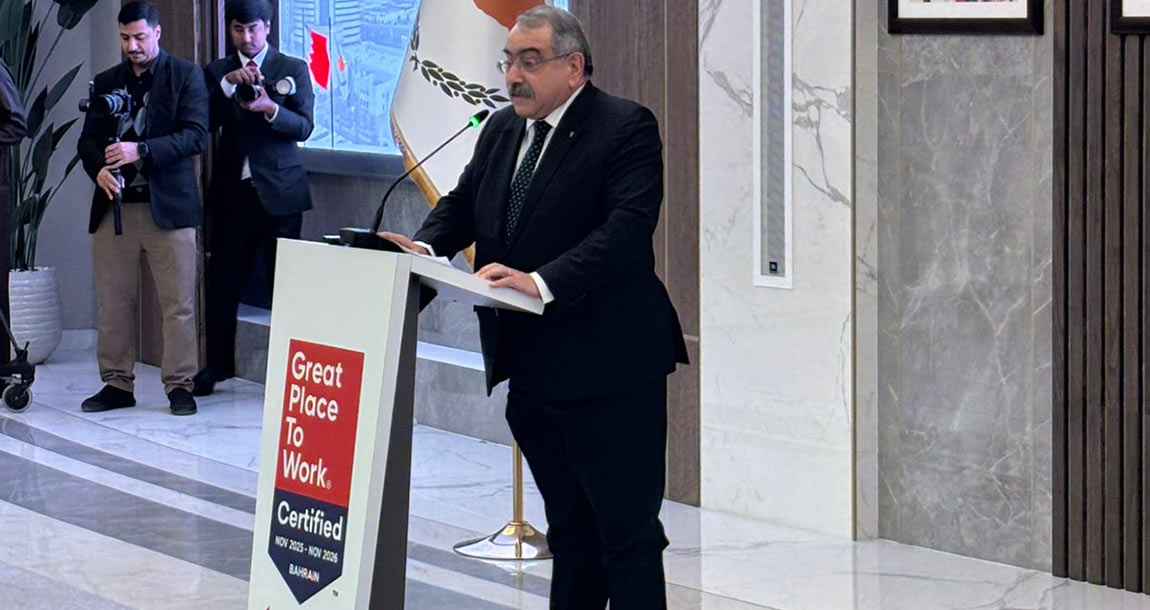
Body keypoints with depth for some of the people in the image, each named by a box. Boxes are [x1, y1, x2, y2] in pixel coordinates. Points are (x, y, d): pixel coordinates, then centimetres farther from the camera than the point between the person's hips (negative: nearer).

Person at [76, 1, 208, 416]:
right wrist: (99, 169, -8)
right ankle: (117, 384, 13)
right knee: (113, 302, 5)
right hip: (115, 206, 4)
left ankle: (179, 385, 4)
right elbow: (88, 140, 14)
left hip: (167, 206, -4)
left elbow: (196, 135, -8)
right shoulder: (105, 83, 15)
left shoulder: (186, 76, 2)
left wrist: (141, 151, -19)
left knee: (178, 303, -2)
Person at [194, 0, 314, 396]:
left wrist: (270, 108, -21)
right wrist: (228, 84, -16)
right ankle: (217, 364, 13)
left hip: (279, 192, -2)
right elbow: (207, 123, -2)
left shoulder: (293, 70, 4)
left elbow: (304, 127, -4)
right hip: (233, 192, 2)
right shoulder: (217, 72, 10)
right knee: (223, 281, 3)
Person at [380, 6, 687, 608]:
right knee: (569, 529, 17)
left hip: (608, 369, -8)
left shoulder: (626, 128, -11)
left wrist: (543, 282, -33)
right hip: (530, 371, 8)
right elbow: (463, 204, 18)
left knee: (627, 531, -4)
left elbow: (628, 226, -23)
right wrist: (425, 246, -5)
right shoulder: (500, 130, 14)